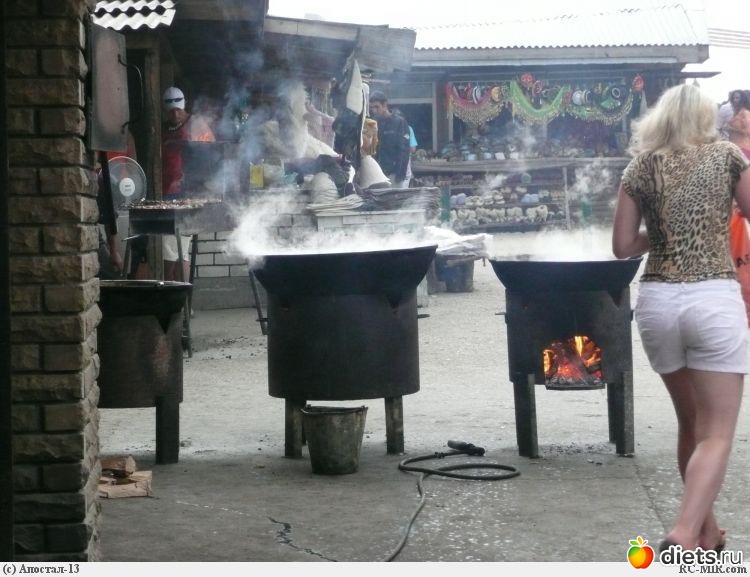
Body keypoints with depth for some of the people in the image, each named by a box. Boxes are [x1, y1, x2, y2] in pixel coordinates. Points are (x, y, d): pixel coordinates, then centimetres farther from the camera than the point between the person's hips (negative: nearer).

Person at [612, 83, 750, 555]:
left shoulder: (640, 167, 8)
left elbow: (623, 246, 8)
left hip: (657, 301, 4)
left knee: (691, 422, 20)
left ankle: (707, 531, 29)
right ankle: (684, 535, -21)